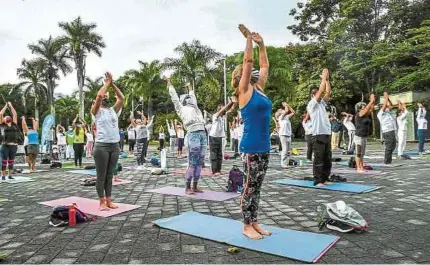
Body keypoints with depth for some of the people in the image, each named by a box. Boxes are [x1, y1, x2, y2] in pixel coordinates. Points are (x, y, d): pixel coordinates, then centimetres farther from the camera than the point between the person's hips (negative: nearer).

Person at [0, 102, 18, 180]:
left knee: (11, 161, 7)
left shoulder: (14, 124, 12)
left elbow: (15, 114, 11)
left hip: (13, 145, 1)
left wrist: (11, 105, 18)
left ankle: (9, 175, 14)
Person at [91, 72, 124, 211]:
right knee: (101, 176, 1)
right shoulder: (97, 111, 1)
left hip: (115, 146, 5)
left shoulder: (114, 110, 16)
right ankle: (102, 202, 9)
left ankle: (109, 200, 18)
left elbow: (121, 98, 5)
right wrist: (107, 83, -3)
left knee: (109, 175, 11)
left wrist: (113, 84, 5)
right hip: (102, 146, -5)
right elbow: (99, 95, -16)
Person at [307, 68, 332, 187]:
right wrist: (324, 77, -6)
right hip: (318, 135, -8)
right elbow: (321, 90, -12)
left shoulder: (322, 103, 19)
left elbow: (328, 92, 12)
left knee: (327, 159, 10)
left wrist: (327, 79, 8)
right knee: (319, 159, -5)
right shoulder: (311, 104, -5)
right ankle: (317, 180, 1)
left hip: (327, 134, 8)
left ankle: (325, 179, 19)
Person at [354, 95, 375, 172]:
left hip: (364, 137, 9)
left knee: (362, 153, 9)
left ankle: (362, 167, 13)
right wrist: (371, 101, -11)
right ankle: (358, 168, -2)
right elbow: (367, 108, -16)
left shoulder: (366, 115, 12)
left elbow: (371, 108, 9)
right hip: (359, 137, -9)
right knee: (358, 153, -5)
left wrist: (373, 101, 1)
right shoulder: (359, 114, -9)